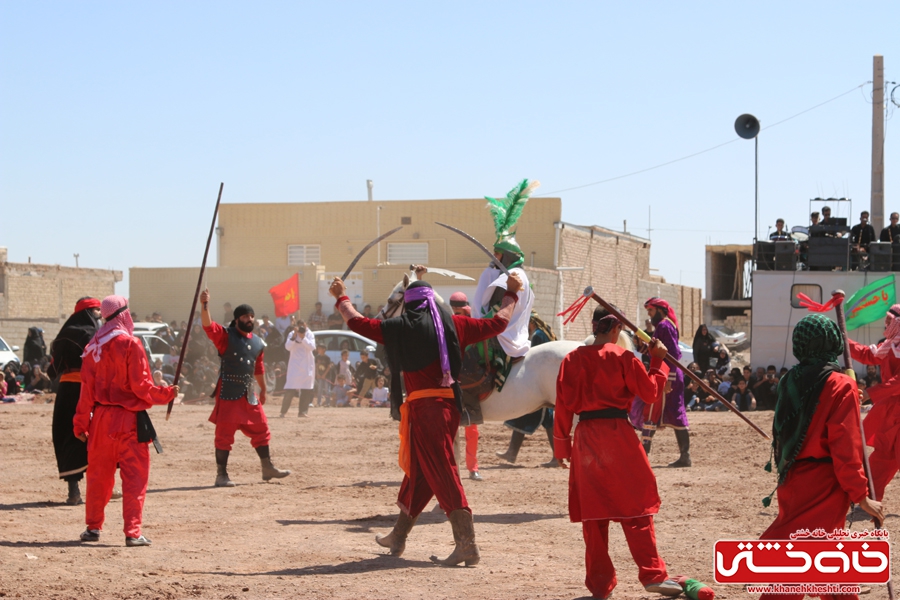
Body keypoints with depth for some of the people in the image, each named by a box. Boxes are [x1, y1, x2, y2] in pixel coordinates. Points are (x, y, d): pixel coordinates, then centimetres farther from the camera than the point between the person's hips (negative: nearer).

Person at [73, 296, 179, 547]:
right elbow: (140, 385, -13)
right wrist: (167, 394, 2)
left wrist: (81, 423, 11)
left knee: (99, 473, 16)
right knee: (135, 475, -1)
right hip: (129, 419, -6)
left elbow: (87, 387, 7)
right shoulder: (130, 344, -11)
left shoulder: (93, 346, 5)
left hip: (101, 418, 6)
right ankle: (132, 532, -5)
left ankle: (93, 527, 23)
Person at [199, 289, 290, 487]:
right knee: (224, 433, -3)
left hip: (248, 393, 6)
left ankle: (268, 469, 26)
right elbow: (208, 325, -25)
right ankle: (221, 475, 3)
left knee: (261, 428, 12)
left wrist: (263, 389, 26)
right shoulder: (225, 335, -7)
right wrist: (204, 305, -40)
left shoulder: (257, 342, 12)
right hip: (228, 393, -6)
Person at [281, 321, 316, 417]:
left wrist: (303, 337, -22)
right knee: (290, 389, -7)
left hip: (307, 365, 1)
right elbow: (288, 347, -12)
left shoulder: (310, 334, 0)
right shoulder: (292, 334, -1)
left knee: (306, 389, 0)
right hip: (295, 364, -1)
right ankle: (283, 411, 1)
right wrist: (294, 336, -22)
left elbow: (312, 347, -14)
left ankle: (303, 411, 7)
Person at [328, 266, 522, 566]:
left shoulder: (399, 327, -1)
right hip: (450, 406, 5)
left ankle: (467, 543, -18)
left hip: (422, 408, -5)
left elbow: (357, 322, 8)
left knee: (443, 475, -8)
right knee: (418, 471, 18)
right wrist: (511, 294, 26)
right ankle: (398, 536, 31)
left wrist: (342, 297, 26)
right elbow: (498, 323, 10)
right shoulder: (452, 324, 7)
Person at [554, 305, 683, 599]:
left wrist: (562, 445, 12)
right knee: (636, 509, 3)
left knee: (592, 512, 8)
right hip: (618, 434, -3)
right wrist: (658, 361, 11)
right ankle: (652, 574, -2)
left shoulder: (572, 360, 5)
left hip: (586, 439, 3)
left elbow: (563, 406, 5)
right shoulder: (623, 357, -5)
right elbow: (652, 392, -1)